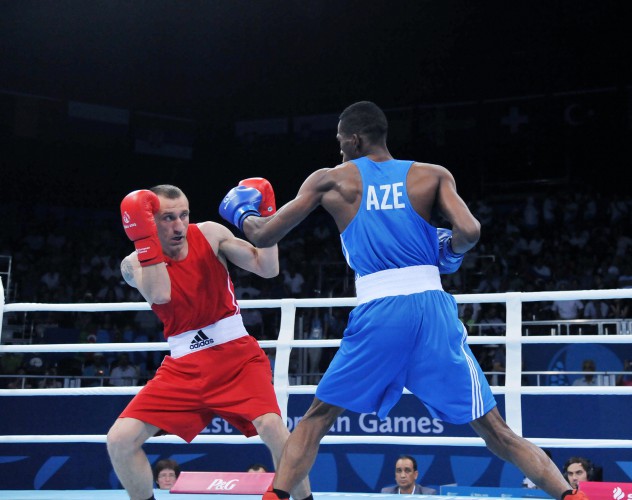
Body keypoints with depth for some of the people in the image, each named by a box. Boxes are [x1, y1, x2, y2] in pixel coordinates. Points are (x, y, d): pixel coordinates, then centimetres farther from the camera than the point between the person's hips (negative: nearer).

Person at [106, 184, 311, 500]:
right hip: (184, 365, 1)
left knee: (271, 425, -26)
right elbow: (160, 294, -25)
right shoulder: (135, 263, -3)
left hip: (236, 354, -1)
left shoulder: (210, 234, -2)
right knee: (120, 439, -9)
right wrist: (144, 236, -29)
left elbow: (267, 269, -7)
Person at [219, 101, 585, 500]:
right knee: (495, 431, 7)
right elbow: (469, 232, -4)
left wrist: (242, 213, 37)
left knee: (316, 419, 17)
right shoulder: (433, 176, 12)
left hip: (377, 313, -1)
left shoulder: (331, 180, 12)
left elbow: (264, 235, 15)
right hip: (432, 308, 1)